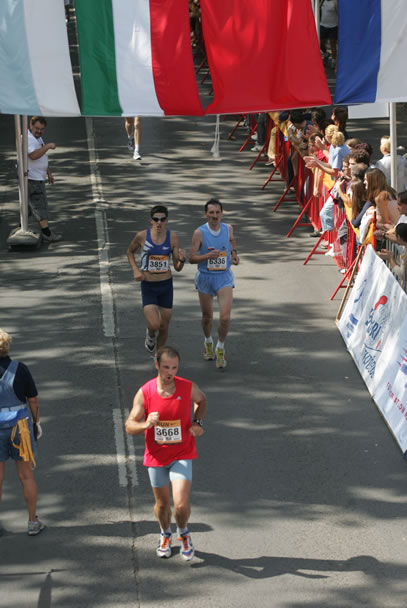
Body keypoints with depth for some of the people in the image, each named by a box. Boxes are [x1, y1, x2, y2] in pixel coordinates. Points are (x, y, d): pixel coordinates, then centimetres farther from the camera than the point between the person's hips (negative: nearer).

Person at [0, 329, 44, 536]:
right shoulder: (19, 369, -9)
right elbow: (33, 400, -4)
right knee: (26, 476, 10)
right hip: (19, 426, 0)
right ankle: (33, 522, 16)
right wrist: (37, 422, 9)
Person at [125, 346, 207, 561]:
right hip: (156, 456, 1)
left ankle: (183, 533, 19)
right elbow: (129, 426, -8)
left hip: (182, 455, -1)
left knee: (181, 504, -13)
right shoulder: (144, 393, -13)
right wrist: (146, 424, -29)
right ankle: (165, 535, 46)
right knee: (162, 504, 15)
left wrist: (198, 423, -2)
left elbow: (201, 400, 14)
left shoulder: (189, 388, -11)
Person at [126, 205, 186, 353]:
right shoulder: (142, 236, -9)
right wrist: (135, 270, -3)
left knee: (164, 327, 9)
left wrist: (182, 259, -23)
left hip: (166, 286, 2)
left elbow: (178, 268, -1)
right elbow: (130, 252, 12)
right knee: (154, 325, -17)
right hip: (148, 287, -2)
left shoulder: (173, 237, -5)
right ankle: (150, 335, 21)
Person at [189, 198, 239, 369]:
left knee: (225, 317, -14)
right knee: (207, 317, 13)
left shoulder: (228, 228, -2)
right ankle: (208, 342, 43)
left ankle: (220, 348, 7)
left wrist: (234, 252, 7)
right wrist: (208, 255, -28)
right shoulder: (199, 233, -11)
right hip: (205, 277, -1)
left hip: (224, 278, 1)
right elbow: (191, 258, -12)